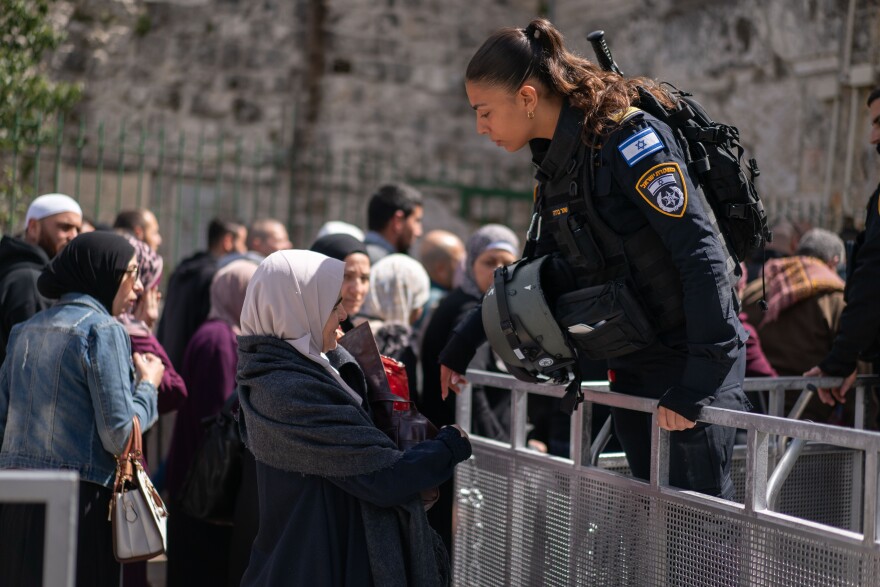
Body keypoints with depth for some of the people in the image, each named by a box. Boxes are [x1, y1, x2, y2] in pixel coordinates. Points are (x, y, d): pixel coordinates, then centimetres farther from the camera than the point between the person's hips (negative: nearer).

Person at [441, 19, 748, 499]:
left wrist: (698, 381, -28)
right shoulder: (554, 162, 8)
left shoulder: (625, 137, -19)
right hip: (630, 366, 8)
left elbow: (703, 256, -24)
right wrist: (462, 345, 14)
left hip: (688, 360, -8)